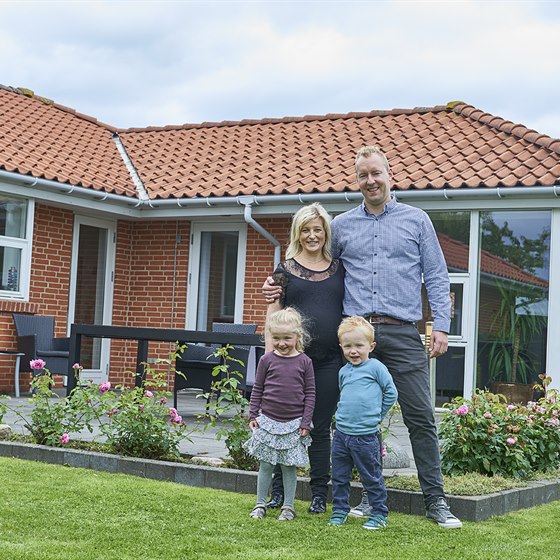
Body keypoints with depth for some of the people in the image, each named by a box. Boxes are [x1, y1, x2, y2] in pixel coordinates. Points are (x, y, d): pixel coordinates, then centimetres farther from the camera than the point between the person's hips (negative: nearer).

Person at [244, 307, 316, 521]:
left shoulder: (304, 362, -3)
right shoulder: (267, 360, -1)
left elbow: (310, 393, 0)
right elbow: (257, 389, 6)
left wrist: (306, 422, -4)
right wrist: (253, 415, 2)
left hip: (293, 423, -1)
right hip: (268, 420, 1)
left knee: (289, 466, 6)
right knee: (265, 464, 8)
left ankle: (288, 507, 16)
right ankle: (260, 504, 18)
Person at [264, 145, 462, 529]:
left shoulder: (416, 220, 10)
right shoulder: (341, 225, 15)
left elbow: (436, 277, 8)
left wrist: (441, 326, -1)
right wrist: (279, 288, 9)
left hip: (402, 334, -2)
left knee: (421, 417, -4)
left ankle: (436, 501, 4)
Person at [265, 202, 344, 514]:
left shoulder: (339, 269, 11)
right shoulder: (286, 270, 5)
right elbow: (274, 315, 3)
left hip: (330, 360, 1)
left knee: (320, 428, 6)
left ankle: (319, 494, 14)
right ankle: (279, 491, 16)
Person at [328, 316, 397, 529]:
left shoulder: (375, 367, -5)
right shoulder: (343, 371, 11)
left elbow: (391, 393, -1)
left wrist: (375, 415, 2)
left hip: (366, 435, -5)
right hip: (341, 433, 5)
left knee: (372, 478, 3)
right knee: (339, 476, 11)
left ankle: (379, 514, 14)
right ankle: (340, 510, 23)